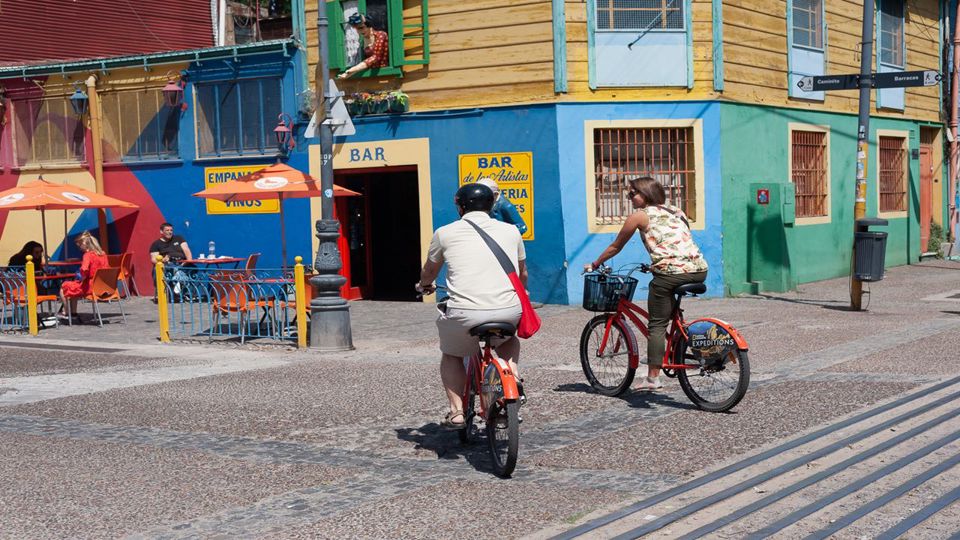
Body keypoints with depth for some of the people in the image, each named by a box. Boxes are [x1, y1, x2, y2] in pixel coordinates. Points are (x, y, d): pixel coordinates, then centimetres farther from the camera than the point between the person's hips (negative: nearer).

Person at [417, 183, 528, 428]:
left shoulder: (445, 233, 10)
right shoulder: (510, 231, 15)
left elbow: (428, 272, 29)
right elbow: (523, 275, 30)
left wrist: (424, 286, 52)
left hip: (465, 313, -2)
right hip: (509, 311, 2)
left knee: (451, 354, 26)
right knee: (508, 338, 36)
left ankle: (456, 411, 12)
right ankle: (513, 378, 14)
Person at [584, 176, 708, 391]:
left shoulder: (640, 216, 9)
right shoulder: (675, 212, 25)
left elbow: (615, 247, 18)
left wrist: (594, 265, 31)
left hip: (671, 272, -6)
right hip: (699, 270, 6)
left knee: (657, 324, 2)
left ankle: (653, 378, -1)